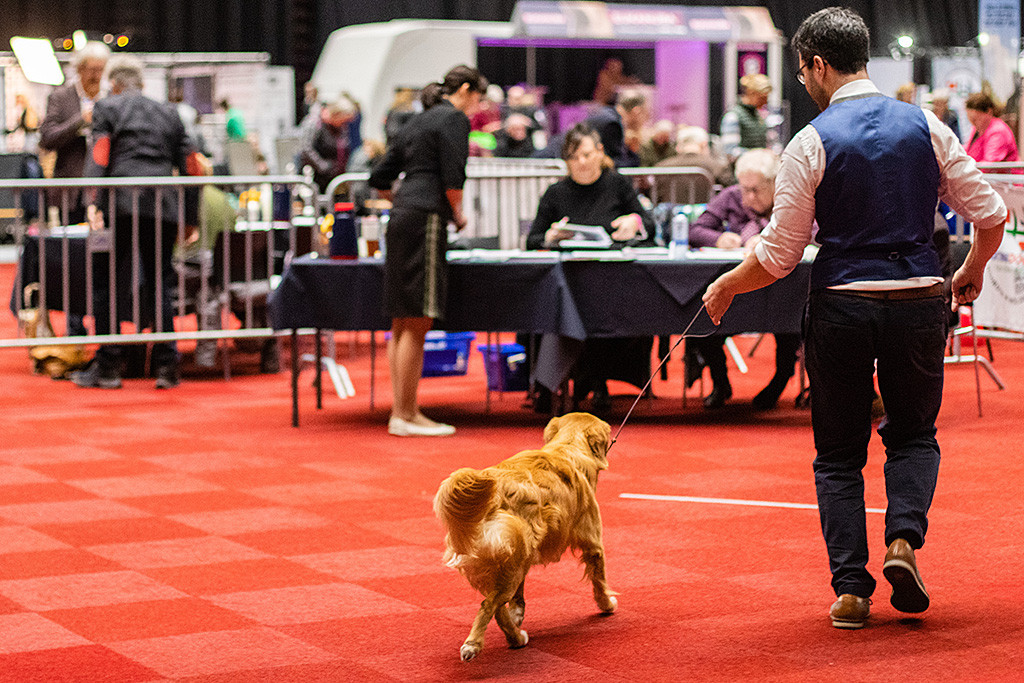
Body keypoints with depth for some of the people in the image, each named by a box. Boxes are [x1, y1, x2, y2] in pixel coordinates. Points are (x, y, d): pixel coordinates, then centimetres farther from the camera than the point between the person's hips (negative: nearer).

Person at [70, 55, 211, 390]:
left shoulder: (107, 108, 10)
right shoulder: (169, 113, 20)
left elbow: (98, 155, -4)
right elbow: (189, 163, 17)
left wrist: (93, 201, -10)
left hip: (122, 204, -3)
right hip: (164, 207, 3)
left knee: (110, 284, 2)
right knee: (159, 284, 8)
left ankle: (107, 366, 2)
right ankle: (167, 365, 4)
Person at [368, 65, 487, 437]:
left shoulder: (418, 121, 22)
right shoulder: (455, 119, -3)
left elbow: (380, 178, 22)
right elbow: (452, 178, -13)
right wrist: (458, 215, 2)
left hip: (402, 218, 9)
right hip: (426, 220, -9)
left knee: (402, 323, 9)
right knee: (417, 322, -7)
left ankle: (403, 411, 12)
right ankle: (405, 416, -7)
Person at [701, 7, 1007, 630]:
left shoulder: (812, 143, -7)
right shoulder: (926, 126, 1)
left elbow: (778, 256, -7)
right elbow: (990, 215, 2)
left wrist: (725, 287, 10)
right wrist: (973, 271, 21)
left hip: (841, 308, -2)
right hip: (918, 301, 2)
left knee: (839, 452, 12)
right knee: (914, 433, 22)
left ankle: (851, 588, 6)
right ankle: (904, 537, -2)